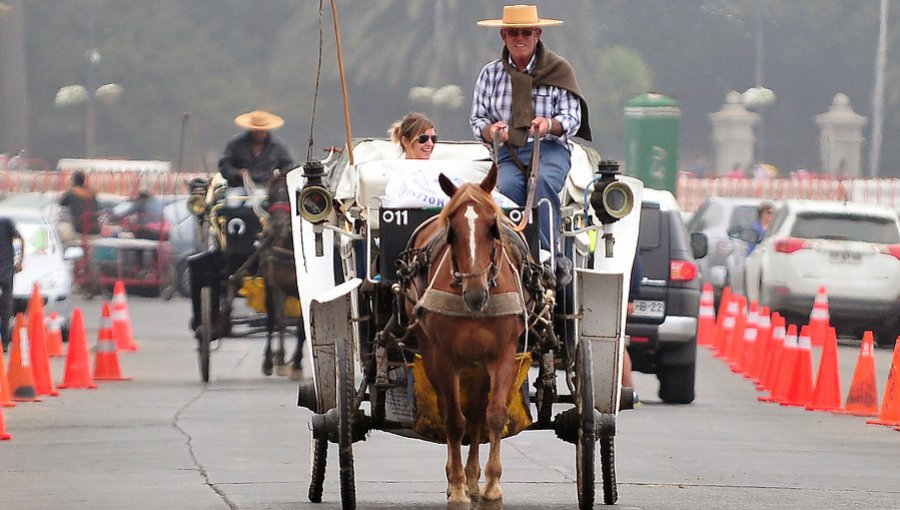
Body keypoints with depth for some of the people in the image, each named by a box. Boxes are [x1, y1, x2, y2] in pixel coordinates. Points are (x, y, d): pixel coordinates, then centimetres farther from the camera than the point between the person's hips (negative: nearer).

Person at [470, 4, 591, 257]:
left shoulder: (559, 70, 7)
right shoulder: (490, 74, 13)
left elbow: (572, 118, 2)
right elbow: (477, 118, 12)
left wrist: (550, 124, -21)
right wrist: (491, 130, -13)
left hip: (549, 148, -1)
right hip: (508, 151, 1)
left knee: (543, 180, -36)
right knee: (507, 186, -33)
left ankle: (544, 252, -37)